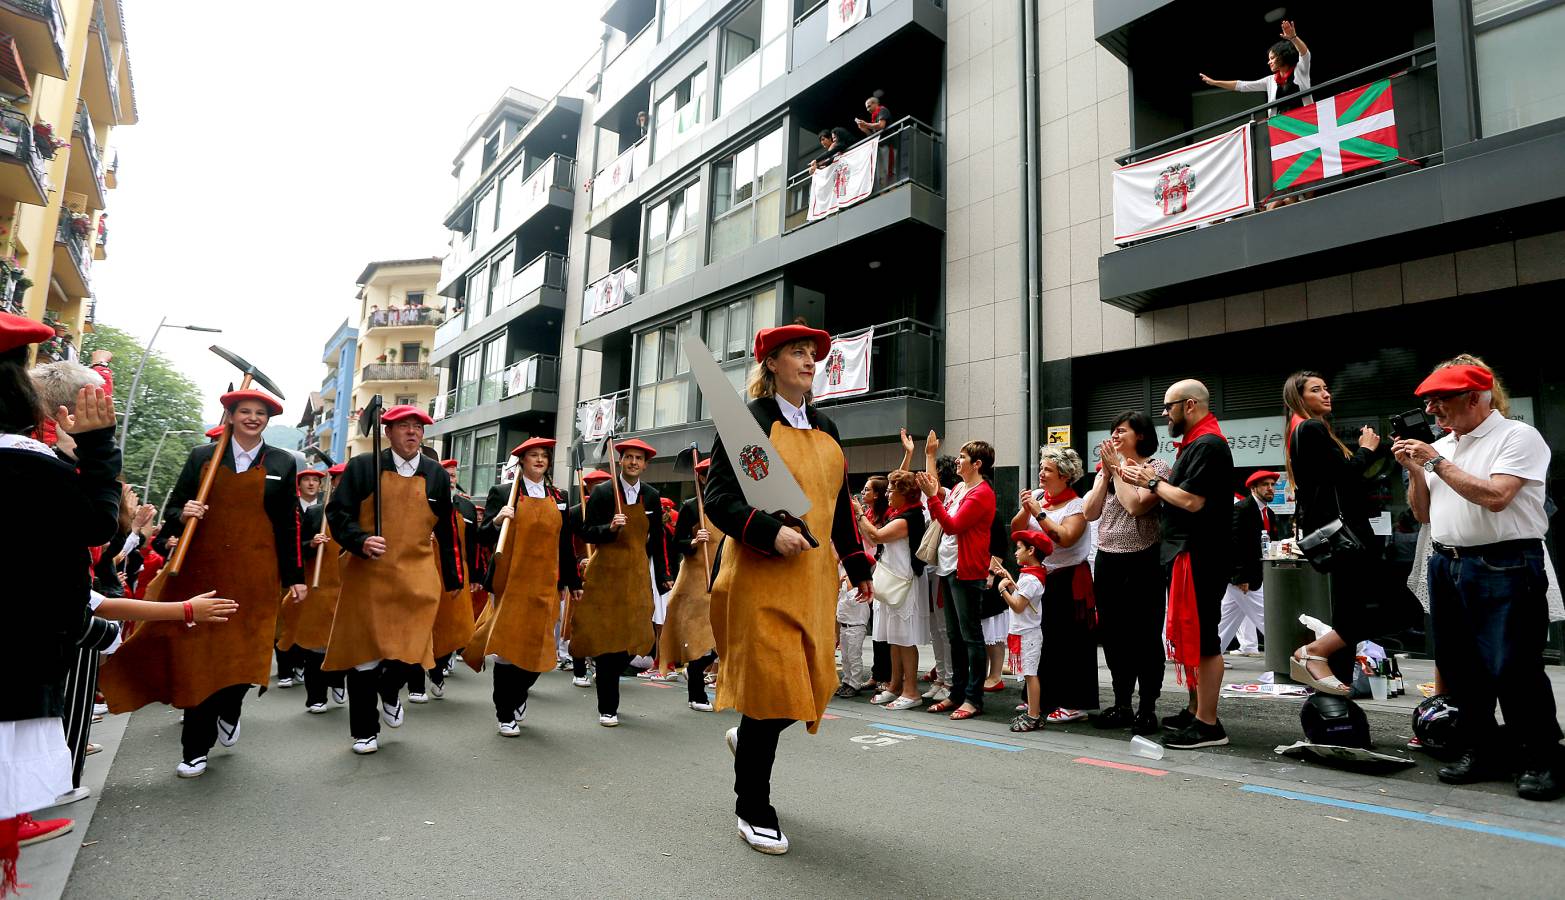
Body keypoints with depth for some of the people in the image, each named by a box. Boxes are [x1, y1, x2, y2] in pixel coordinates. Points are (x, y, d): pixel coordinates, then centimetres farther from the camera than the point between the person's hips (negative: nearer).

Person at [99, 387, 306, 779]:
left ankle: (228, 711, 31)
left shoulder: (282, 463, 5)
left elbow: (289, 524, 5)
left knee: (243, 653, -1)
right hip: (199, 570, 1)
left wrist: (295, 577, 3)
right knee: (196, 655, 2)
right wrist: (184, 513, -15)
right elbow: (171, 510, 9)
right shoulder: (201, 457, 6)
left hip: (254, 575, 0)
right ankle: (195, 750, 15)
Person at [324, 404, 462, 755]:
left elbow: (447, 530, 13)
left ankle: (390, 692, 32)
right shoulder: (362, 467, 0)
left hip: (418, 579, 1)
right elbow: (337, 512, -1)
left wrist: (452, 578, 14)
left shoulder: (437, 475, 8)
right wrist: (360, 541, -20)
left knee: (410, 647, -4)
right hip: (367, 577, -1)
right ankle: (365, 730, 24)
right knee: (365, 651, 6)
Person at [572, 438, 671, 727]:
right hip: (607, 572, -3)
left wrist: (662, 577, 11)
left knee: (632, 636, 3)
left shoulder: (652, 496, 7)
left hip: (638, 573, 3)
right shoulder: (602, 492, -4)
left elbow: (657, 540, 12)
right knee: (606, 636, -2)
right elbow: (587, 533, -4)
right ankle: (607, 708, 10)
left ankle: (606, 677, 32)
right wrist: (610, 527, -23)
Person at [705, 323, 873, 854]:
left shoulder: (826, 431, 15)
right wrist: (771, 532, -25)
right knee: (770, 685, -4)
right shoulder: (747, 421, -4)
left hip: (815, 577, 7)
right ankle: (753, 809, 16)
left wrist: (858, 567, 18)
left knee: (810, 685, 10)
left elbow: (841, 506, 20)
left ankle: (748, 738, 41)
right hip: (761, 574, -6)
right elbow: (719, 498, -11)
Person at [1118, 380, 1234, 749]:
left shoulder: (1207, 445, -15)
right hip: (1185, 553, 11)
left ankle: (1208, 724, 2)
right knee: (1190, 637, 16)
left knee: (1201, 641, -5)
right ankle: (1195, 711, 27)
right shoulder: (1195, 443, 19)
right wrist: (1154, 480, 4)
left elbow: (1191, 501, -22)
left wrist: (1153, 482, -10)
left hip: (1197, 556, -11)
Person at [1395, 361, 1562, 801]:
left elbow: (1495, 496, -20)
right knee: (1459, 667, 11)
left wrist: (1436, 462, -14)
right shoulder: (1440, 446, 14)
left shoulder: (1517, 436, -5)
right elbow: (1423, 513, 17)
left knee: (1513, 670, -6)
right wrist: (1414, 470, 3)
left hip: (1504, 567, -7)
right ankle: (1480, 752, 22)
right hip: (1446, 565, 7)